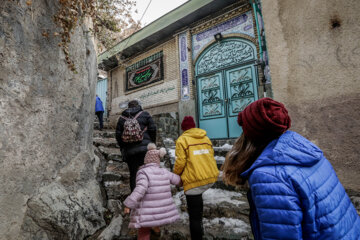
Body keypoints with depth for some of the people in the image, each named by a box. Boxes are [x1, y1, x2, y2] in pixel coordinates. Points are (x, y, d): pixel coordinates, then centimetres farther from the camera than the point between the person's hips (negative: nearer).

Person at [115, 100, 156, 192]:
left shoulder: (122, 118, 14)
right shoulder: (145, 114, 7)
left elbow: (118, 135, 11)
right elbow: (152, 129, -1)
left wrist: (123, 148, 18)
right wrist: (152, 143, 8)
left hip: (129, 150, 2)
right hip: (145, 147, -2)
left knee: (133, 174, 9)